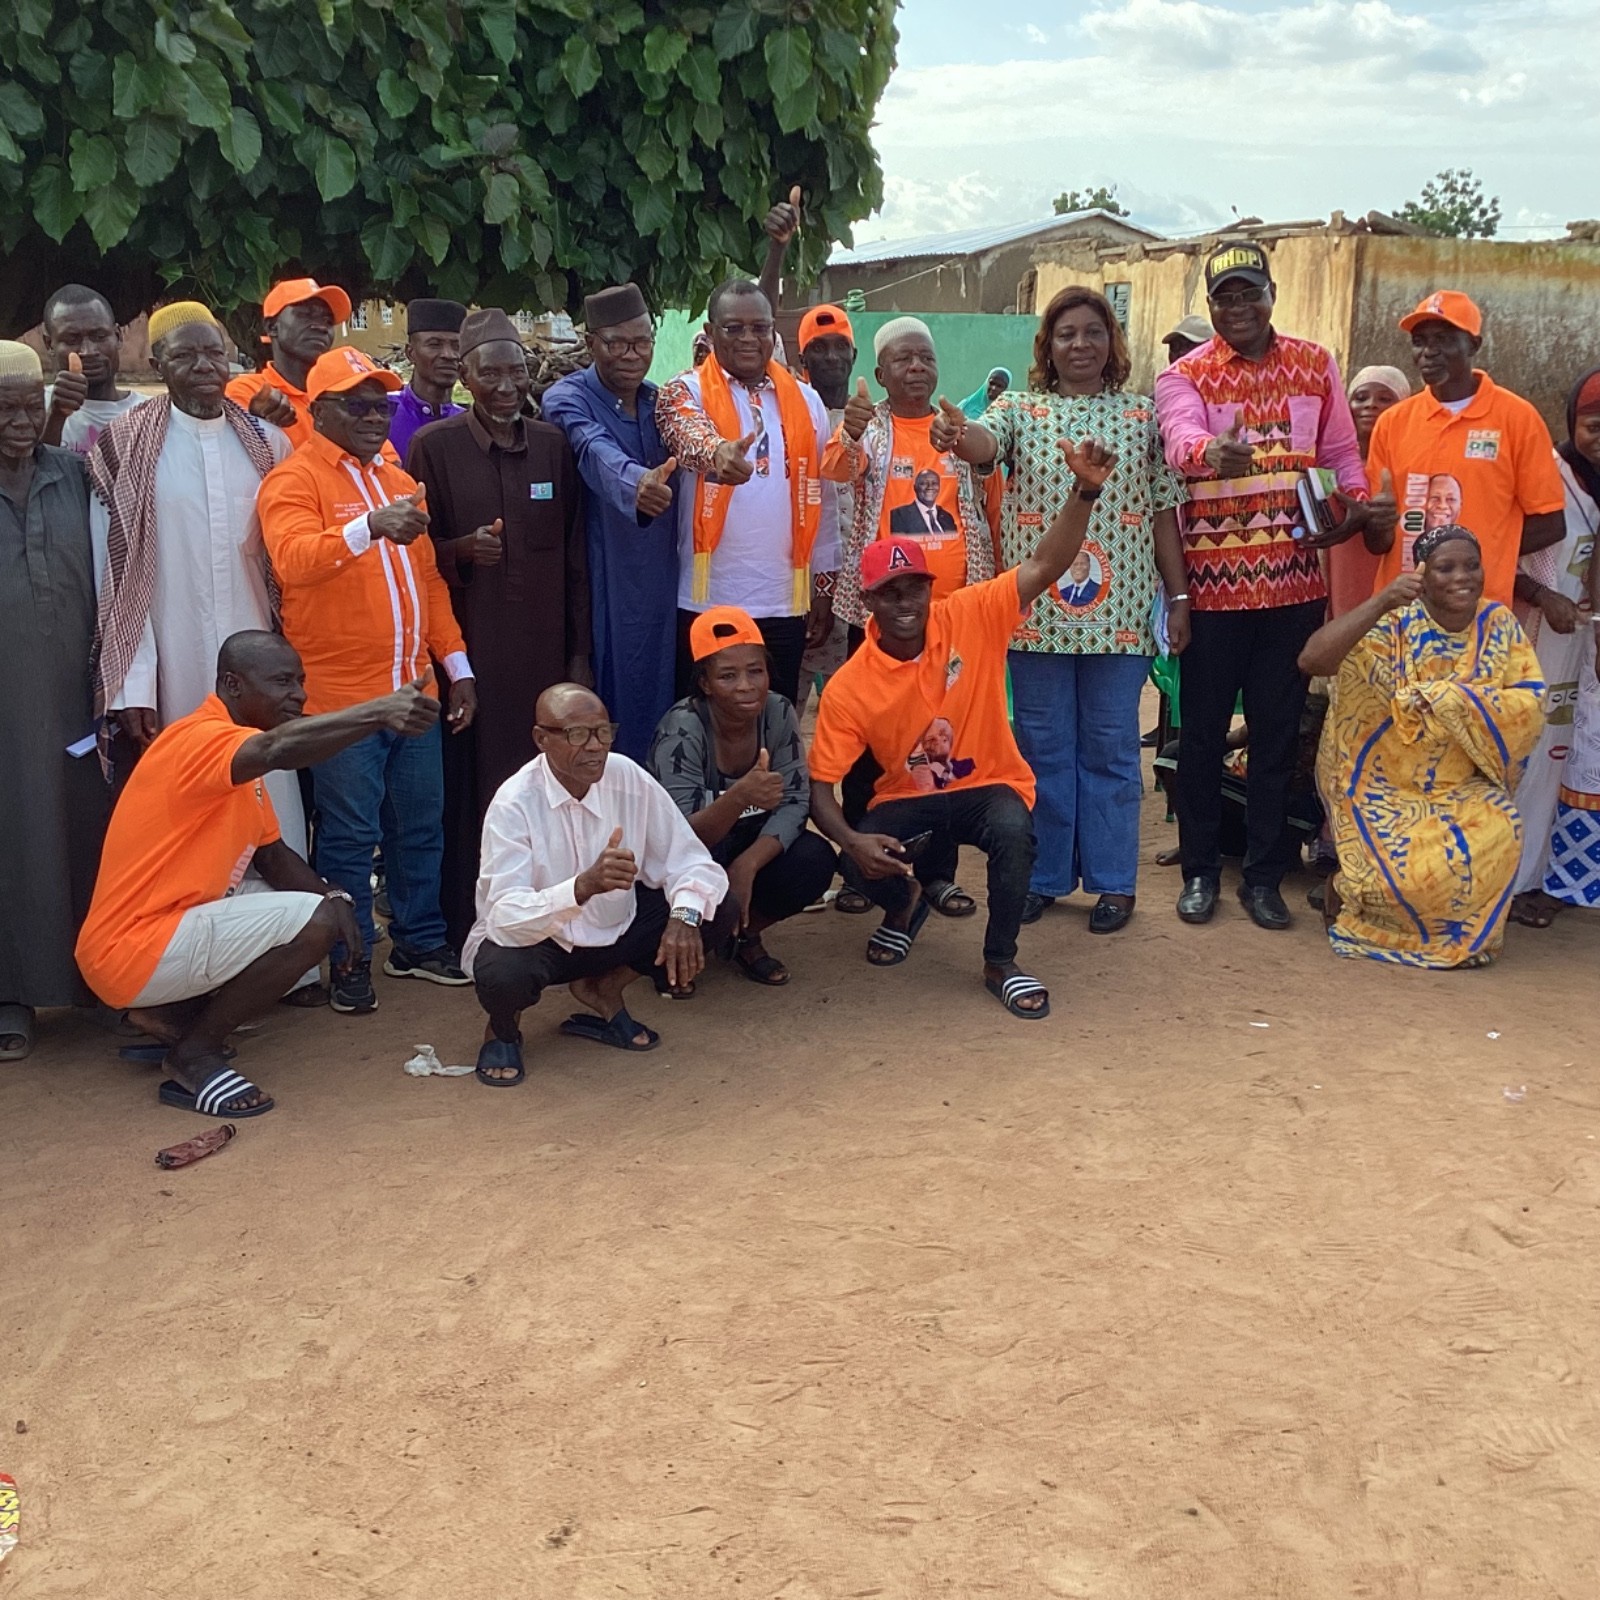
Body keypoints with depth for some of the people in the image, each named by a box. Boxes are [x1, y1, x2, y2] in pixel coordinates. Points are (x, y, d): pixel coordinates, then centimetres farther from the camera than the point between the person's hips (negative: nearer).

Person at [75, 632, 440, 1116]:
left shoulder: (236, 759, 13)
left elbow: (272, 853, 14)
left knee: (322, 904, 16)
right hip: (133, 952, -10)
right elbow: (280, 748, -41)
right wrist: (380, 712, -51)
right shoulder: (200, 739, -19)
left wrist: (330, 893, -5)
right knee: (314, 921, -20)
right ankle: (195, 1054, -6)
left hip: (174, 924, 10)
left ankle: (173, 1015, 12)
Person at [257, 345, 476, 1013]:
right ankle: (349, 960, 13)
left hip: (413, 689, 6)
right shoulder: (294, 479, -6)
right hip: (339, 695, -6)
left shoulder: (399, 481, 17)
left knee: (421, 825, 12)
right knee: (350, 834, 1)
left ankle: (419, 941, 26)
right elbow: (293, 560, -24)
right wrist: (370, 527, -39)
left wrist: (457, 666, 14)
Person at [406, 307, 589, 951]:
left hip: (542, 648, 2)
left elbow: (574, 554, 10)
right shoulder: (433, 446, 1)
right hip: (466, 646, -2)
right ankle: (461, 927, 10)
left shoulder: (552, 445, 8)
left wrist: (579, 652, 7)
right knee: (468, 783, -1)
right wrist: (459, 550, -16)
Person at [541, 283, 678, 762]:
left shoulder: (663, 402, 12)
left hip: (662, 590, 5)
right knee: (606, 701, 0)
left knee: (659, 705, 10)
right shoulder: (568, 398, -8)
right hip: (602, 589, -5)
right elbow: (596, 452, -31)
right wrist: (636, 483, -48)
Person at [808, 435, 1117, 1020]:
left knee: (1013, 830, -36)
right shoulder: (849, 686, -14)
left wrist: (1084, 491, -37)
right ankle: (905, 905, 15)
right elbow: (820, 784, -12)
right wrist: (851, 839, -31)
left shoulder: (971, 618, -14)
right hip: (906, 798, 1)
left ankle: (1001, 963, -10)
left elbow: (1044, 566, -21)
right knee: (862, 867, -28)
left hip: (990, 785, -1)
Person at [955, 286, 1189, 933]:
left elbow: (1163, 511, 8)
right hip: (1039, 609, 0)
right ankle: (1043, 876, 19)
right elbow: (983, 444, -17)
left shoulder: (1142, 415, 8)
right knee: (1043, 746, 7)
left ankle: (1112, 880, 16)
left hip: (1120, 611, 0)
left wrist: (1178, 597, 4)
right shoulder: (1020, 409, 5)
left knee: (1111, 746, 6)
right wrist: (954, 436, -41)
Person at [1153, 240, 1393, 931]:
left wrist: (1364, 503, -7)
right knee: (1203, 730, 7)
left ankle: (1264, 875, 20)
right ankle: (1200, 870, 21)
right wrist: (1210, 451, -47)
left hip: (1295, 581, 2)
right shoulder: (1184, 376, -2)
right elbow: (1180, 437, -24)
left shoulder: (1316, 366, 9)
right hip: (1211, 583, -2)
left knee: (1277, 732, 9)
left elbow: (1340, 454, 13)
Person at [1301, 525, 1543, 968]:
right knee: (1415, 869, -25)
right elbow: (1311, 660, -29)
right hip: (1384, 786, -4)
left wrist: (1450, 699, -22)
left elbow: (1530, 702, -9)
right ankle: (1350, 887, 11)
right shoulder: (1394, 624, -15)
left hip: (1461, 787, 4)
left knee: (1497, 833, -25)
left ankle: (1466, 933, 3)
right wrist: (1381, 603, -38)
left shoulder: (1497, 624, -1)